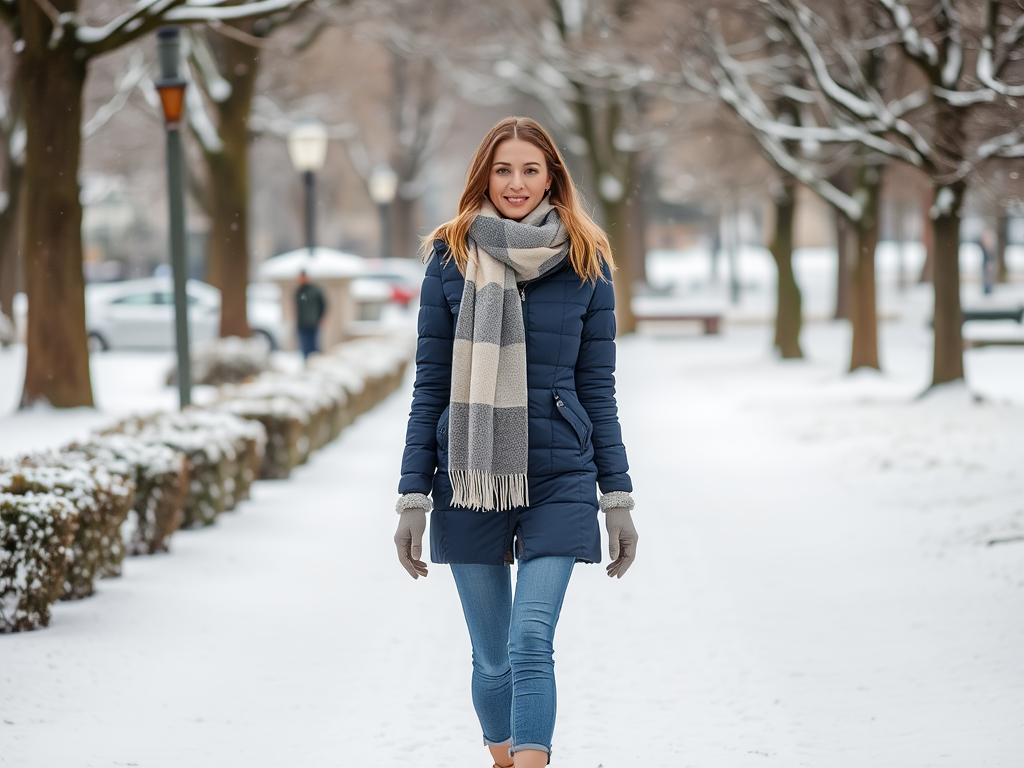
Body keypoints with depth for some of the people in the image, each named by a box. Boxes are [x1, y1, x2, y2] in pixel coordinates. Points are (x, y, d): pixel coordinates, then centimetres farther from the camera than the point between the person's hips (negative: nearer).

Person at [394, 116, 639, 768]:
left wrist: (619, 497, 4)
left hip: (558, 478, -1)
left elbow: (598, 389, 7)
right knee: (491, 657, 8)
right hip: (469, 478, 1)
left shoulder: (585, 264, 3)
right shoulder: (451, 259, 4)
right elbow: (430, 388, 5)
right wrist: (413, 496, 1)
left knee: (531, 645, -14)